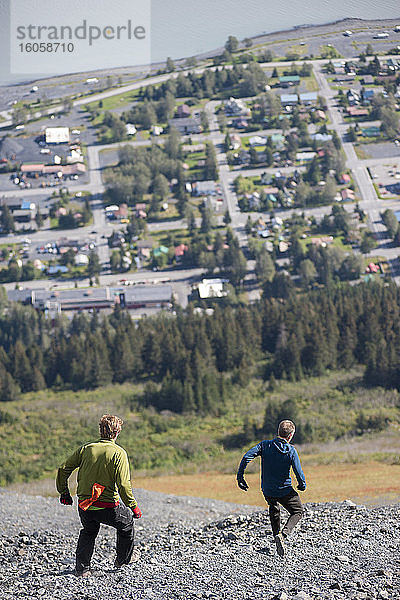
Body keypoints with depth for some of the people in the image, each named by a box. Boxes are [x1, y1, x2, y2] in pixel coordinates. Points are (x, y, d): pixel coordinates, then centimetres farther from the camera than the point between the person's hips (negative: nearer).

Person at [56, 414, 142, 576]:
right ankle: (124, 558, 39)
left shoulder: (86, 448, 2)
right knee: (126, 521, 26)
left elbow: (63, 470, 4)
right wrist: (133, 506, -7)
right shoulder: (118, 453, -10)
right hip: (108, 506, -4)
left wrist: (64, 493, 17)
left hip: (84, 506, 4)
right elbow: (123, 484, -17)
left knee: (88, 532, 31)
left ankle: (82, 567, 22)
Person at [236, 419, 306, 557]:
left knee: (274, 508, 36)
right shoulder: (291, 451, -14)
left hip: (267, 490, 4)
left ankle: (276, 534, 30)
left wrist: (240, 476, -10)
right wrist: (302, 484, 6)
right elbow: (299, 472, -15)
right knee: (297, 511, 16)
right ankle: (283, 534, -8)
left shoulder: (265, 445, -7)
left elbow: (247, 457, -16)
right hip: (285, 491, -4)